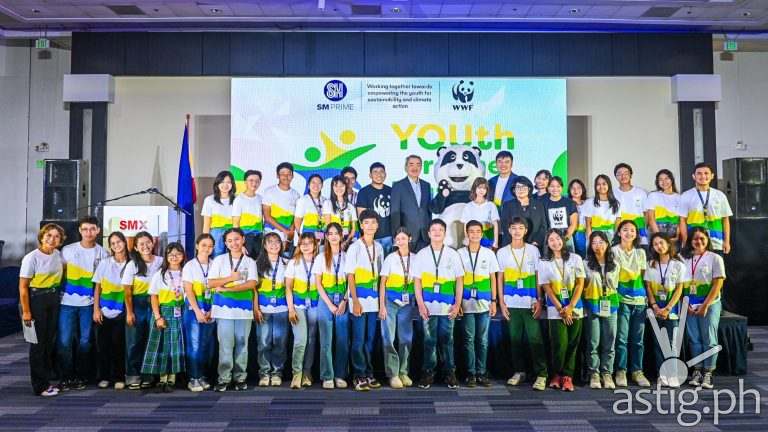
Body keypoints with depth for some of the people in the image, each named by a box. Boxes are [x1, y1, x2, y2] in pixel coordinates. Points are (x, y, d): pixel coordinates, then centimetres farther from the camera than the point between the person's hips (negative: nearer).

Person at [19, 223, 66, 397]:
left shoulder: (58, 255, 2)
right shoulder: (31, 258, -14)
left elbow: (65, 269, 24)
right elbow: (23, 286, -14)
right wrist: (26, 311, -16)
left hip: (54, 299, 6)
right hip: (36, 299, -6)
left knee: (50, 341, 12)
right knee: (38, 342, 1)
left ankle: (46, 380, 25)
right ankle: (39, 386, 11)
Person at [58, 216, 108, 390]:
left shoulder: (102, 253, 3)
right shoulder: (67, 250, 1)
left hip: (89, 304, 1)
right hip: (67, 302, -1)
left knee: (85, 340, 7)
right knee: (64, 340, -2)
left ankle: (81, 376, 18)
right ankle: (66, 377, 11)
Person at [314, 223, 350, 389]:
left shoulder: (346, 257, 7)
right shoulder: (321, 257, 5)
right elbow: (318, 283, 2)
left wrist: (344, 302, -6)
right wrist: (330, 304, -7)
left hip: (342, 301, 1)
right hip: (325, 300, -1)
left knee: (342, 340, 1)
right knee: (326, 340, -2)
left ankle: (340, 376, 11)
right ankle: (327, 377, 5)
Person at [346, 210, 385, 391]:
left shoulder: (379, 248, 9)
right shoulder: (354, 248, -6)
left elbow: (379, 275, 13)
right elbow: (350, 276, -8)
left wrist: (381, 299, 8)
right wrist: (355, 301, -13)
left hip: (374, 300, 5)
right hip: (359, 300, -5)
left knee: (370, 339, 11)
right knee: (359, 340, -1)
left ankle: (369, 374, 20)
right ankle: (359, 376, 8)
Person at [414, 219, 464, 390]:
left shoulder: (453, 254, 6)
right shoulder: (421, 255, 6)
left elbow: (459, 280, 6)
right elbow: (417, 281, 5)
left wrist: (457, 304, -1)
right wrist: (421, 305, -4)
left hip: (448, 307, 0)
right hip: (428, 306, 0)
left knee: (446, 340, 4)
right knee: (429, 340, 4)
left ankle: (449, 373, 14)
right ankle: (428, 373, 14)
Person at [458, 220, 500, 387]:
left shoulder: (489, 253, 7)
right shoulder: (460, 253, 2)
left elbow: (493, 278, 9)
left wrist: (494, 301, 4)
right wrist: (457, 302, -4)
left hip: (484, 303, 1)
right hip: (467, 303, -1)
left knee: (483, 340, 5)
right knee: (469, 339, 2)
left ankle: (481, 373, 13)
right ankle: (471, 373, 9)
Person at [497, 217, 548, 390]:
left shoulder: (533, 250, 4)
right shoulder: (502, 252, 7)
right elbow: (500, 279, 8)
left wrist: (540, 300, -3)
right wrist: (501, 303, 2)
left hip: (531, 303, -1)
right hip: (511, 304, 2)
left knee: (535, 339, -5)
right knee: (515, 339, 6)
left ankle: (541, 374, 1)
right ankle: (518, 372, 18)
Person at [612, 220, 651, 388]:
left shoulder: (641, 252, 12)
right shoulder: (614, 251, 2)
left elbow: (643, 276, 14)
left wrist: (648, 297, 8)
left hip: (639, 300, 3)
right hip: (621, 300, -3)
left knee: (637, 339, 6)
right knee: (622, 338, -4)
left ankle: (637, 371, 15)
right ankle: (620, 371, 5)